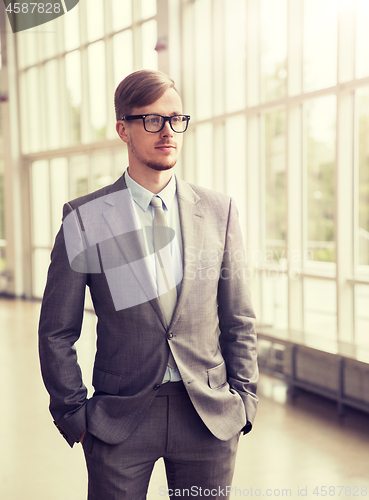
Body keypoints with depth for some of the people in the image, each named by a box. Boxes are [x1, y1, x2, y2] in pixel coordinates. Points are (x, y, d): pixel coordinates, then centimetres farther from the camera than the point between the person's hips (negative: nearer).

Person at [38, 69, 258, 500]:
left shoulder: (219, 212, 2)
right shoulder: (85, 219, -4)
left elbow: (238, 321, 6)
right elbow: (56, 331, 1)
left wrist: (243, 400, 3)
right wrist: (73, 414, -1)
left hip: (210, 416, 2)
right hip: (119, 418, -1)